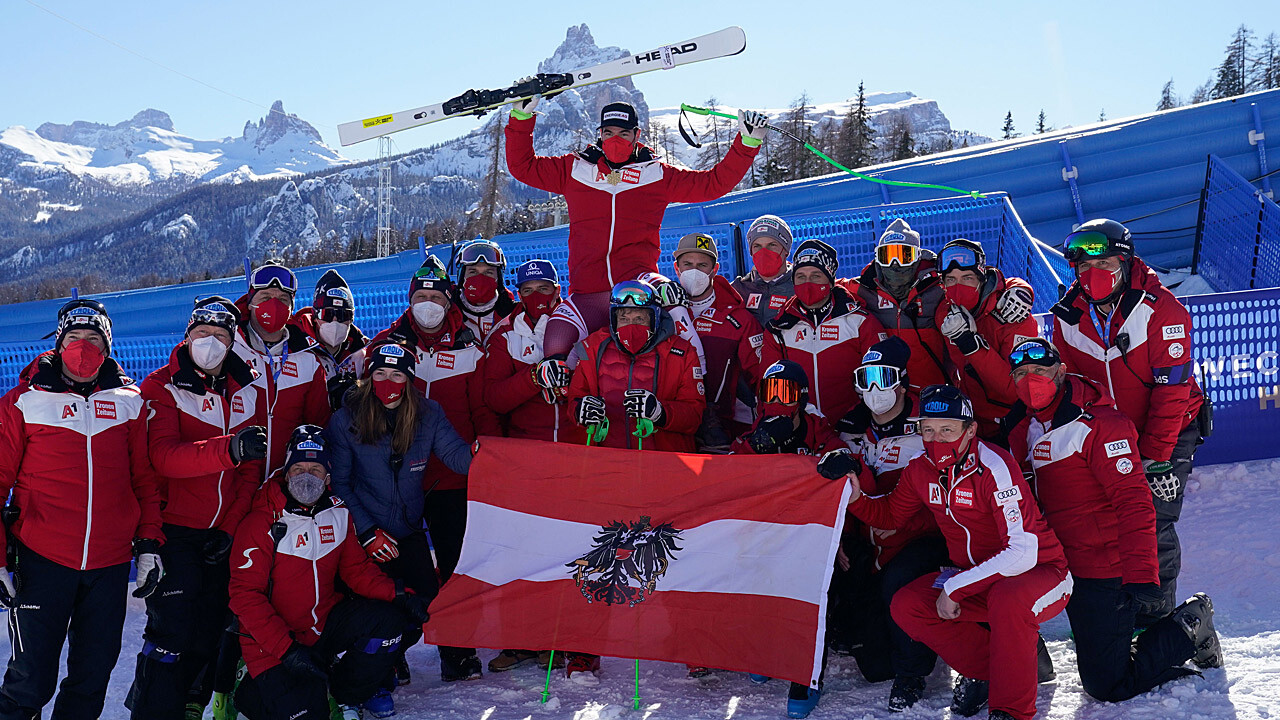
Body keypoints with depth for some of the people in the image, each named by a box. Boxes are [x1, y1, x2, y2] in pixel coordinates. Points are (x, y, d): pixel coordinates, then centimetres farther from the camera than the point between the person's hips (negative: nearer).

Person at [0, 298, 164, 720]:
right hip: (41, 562, -3)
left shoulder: (130, 401, 7)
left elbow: (144, 478, 11)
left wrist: (150, 544, 5)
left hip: (111, 565, 3)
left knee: (93, 677, 12)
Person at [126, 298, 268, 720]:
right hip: (174, 530, -4)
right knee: (172, 632, -9)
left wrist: (230, 527, -4)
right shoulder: (162, 387, -5)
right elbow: (165, 456, -22)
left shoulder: (247, 391, 8)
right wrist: (229, 449, -37)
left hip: (222, 535, 4)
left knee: (210, 632, 9)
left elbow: (251, 470, 7)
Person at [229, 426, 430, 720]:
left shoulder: (338, 514, 3)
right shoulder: (261, 524, -15)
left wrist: (397, 594, -14)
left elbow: (356, 568, 6)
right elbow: (245, 594, -17)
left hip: (328, 624, 5)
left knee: (389, 619, -16)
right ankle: (252, 691, 13)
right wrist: (288, 649, -26)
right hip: (274, 643, -5)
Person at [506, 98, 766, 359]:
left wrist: (748, 142, 7)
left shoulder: (658, 175, 14)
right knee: (555, 347, -20)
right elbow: (522, 166, 17)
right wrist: (521, 117, 9)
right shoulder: (574, 169, 16)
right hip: (588, 295, 1)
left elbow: (715, 183, 14)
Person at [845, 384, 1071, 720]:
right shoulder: (921, 469, -4)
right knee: (906, 606, -11)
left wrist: (955, 589, -26)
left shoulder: (994, 466, -25)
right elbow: (890, 514, 14)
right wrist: (857, 499, -8)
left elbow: (1022, 553, -30)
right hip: (974, 576, 7)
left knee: (1007, 601, -38)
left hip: (1039, 571, -6)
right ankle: (984, 669, 5)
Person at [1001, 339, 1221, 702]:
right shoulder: (1031, 425, 7)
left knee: (1107, 686, -4)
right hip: (1068, 567, 8)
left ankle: (1189, 627, 11)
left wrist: (1142, 577, -26)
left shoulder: (1099, 425, -17)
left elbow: (1134, 503, -22)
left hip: (1107, 573, -8)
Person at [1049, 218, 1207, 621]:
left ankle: (1158, 619, 11)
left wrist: (1155, 455, -21)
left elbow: (1172, 387, -19)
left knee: (1153, 526, -8)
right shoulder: (1068, 317, -5)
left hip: (1168, 432, -4)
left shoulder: (1160, 310, -19)